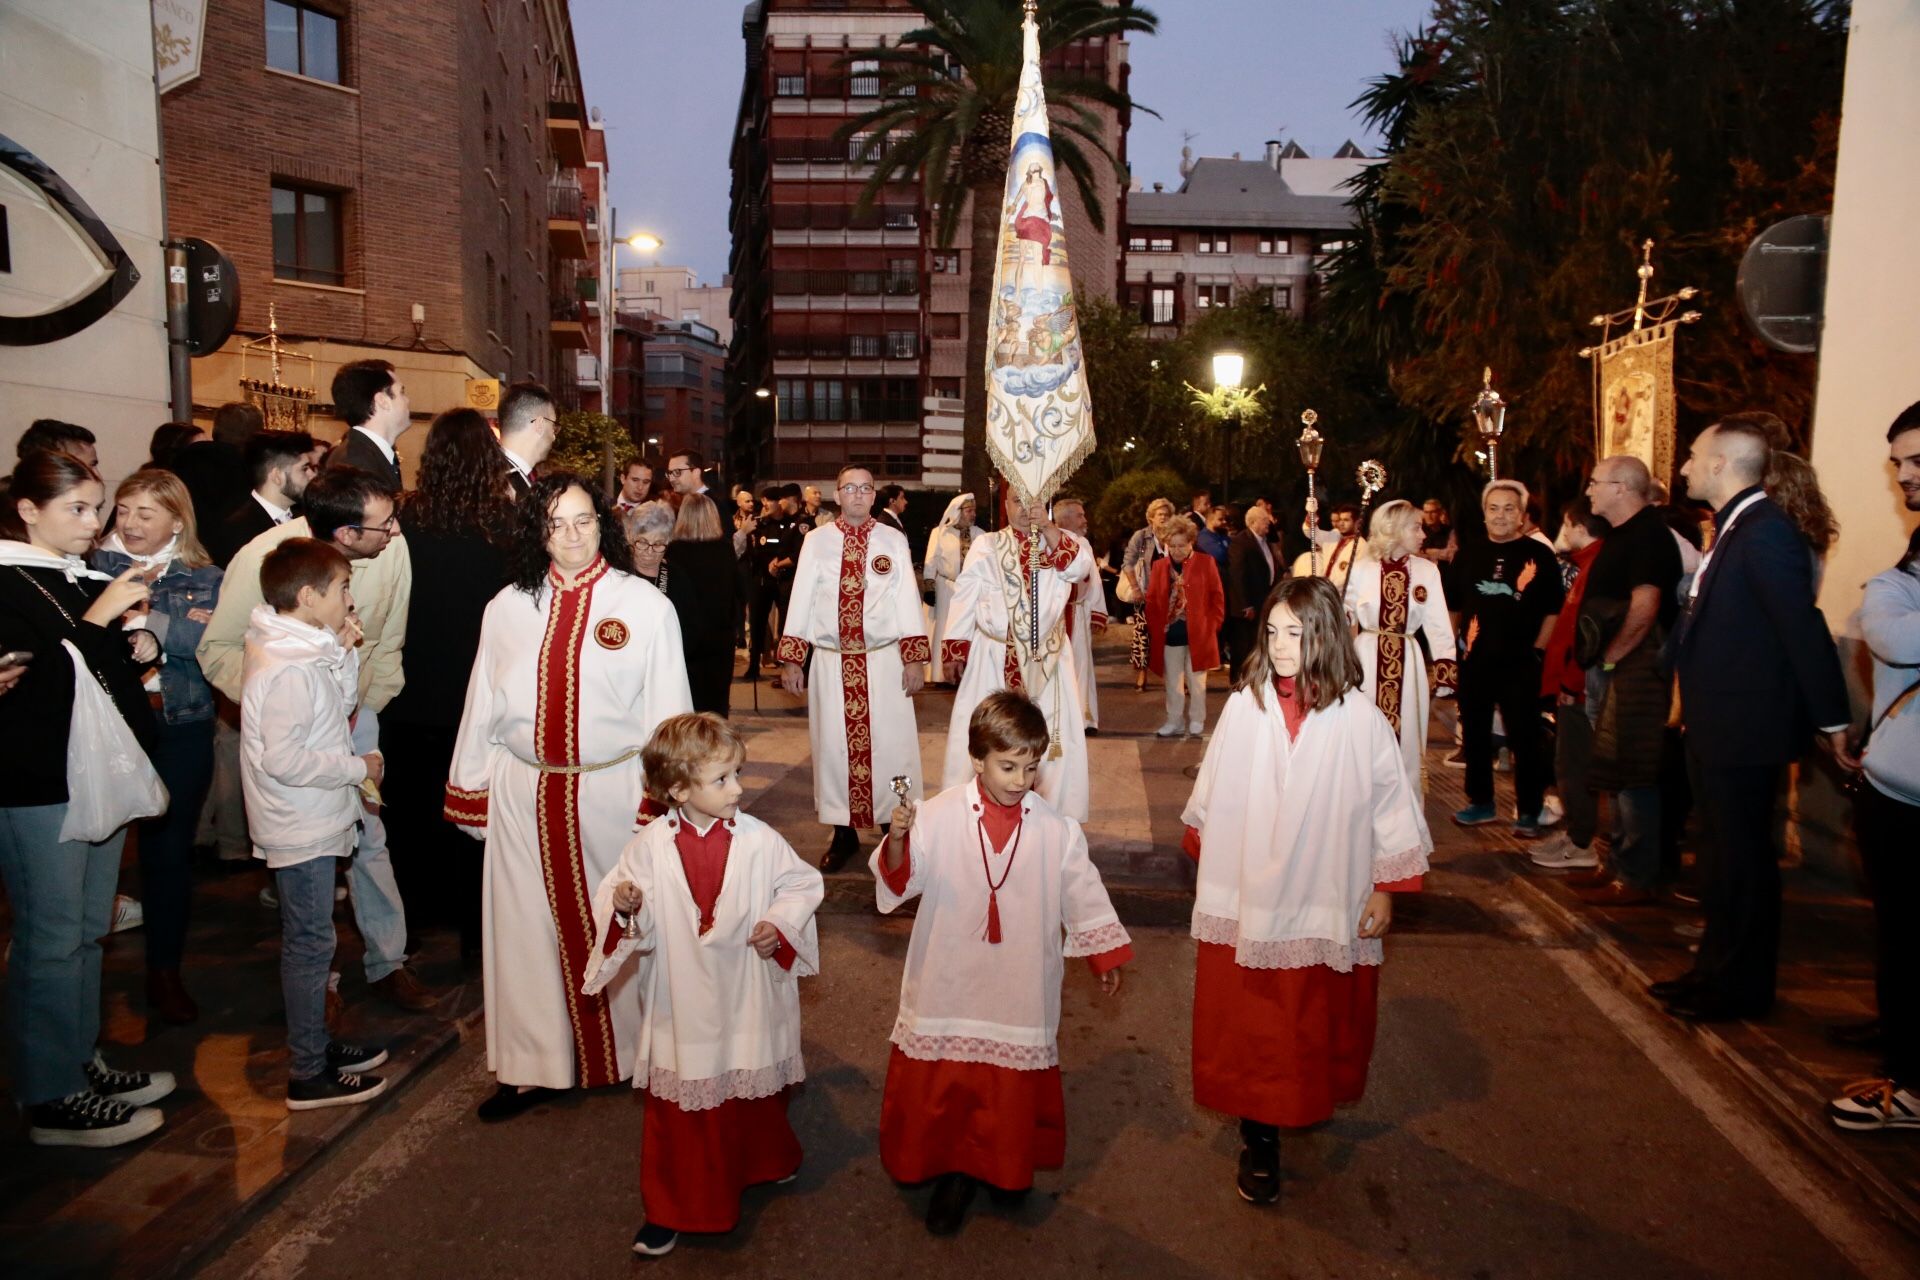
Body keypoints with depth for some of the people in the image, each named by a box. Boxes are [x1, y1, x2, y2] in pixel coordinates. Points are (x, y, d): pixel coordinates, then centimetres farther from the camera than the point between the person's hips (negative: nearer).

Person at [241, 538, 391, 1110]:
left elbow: (341, 707, 14)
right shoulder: (287, 668, -25)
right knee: (310, 944, 1)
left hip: (317, 819, 10)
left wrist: (344, 653, 0)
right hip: (301, 827, -10)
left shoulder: (307, 650, 5)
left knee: (310, 940, 20)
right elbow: (283, 759, -27)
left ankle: (314, 1044, 34)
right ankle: (308, 1076, 14)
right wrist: (357, 767, -17)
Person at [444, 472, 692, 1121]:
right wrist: (469, 786, 11)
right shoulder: (507, 607, 5)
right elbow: (482, 703, 10)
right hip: (524, 793, 3)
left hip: (613, 791, -3)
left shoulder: (645, 605, -3)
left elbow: (668, 709, -3)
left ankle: (628, 1053, 26)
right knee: (529, 925, 9)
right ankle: (536, 1064, 24)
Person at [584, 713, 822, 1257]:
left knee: (756, 1093, 22)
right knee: (677, 1106, 10)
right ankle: (672, 1208, 30)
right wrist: (625, 906, -26)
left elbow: (803, 884, 0)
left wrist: (780, 923, -15)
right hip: (683, 1004, -1)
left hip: (747, 1002, 1)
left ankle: (767, 1163, 51)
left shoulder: (758, 840, -11)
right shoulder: (650, 845, -12)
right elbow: (619, 897, -5)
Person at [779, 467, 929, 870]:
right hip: (831, 661, 1)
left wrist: (915, 657, -5)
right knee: (835, 745, 6)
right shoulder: (816, 541, 6)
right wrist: (791, 658, 0)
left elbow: (908, 598, 1)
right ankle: (844, 833, 17)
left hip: (884, 660, -1)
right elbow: (801, 598, 4)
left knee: (890, 745, 0)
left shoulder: (894, 541, 5)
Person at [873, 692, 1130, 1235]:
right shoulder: (939, 817, -11)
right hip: (951, 983, -1)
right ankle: (953, 1169, 31)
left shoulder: (1056, 828, -6)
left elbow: (1082, 891, 6)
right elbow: (900, 880, -11)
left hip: (1021, 985, 1)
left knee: (1015, 1086, 14)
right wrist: (897, 839, -31)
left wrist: (1105, 954, 12)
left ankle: (1005, 1169, 38)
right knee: (943, 1084, 9)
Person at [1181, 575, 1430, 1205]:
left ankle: (1312, 1102, 42)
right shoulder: (1244, 706, -8)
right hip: (1245, 897, 1)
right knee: (1250, 1021, 7)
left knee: (1316, 1021, 16)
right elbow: (1210, 796, 4)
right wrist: (1206, 861, 12)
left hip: (1326, 904, 0)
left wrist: (1385, 889, 0)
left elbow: (1391, 807, -3)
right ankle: (1259, 1138, 22)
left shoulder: (1360, 719, -12)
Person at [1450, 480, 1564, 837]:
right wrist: (1455, 644, 7)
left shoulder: (1539, 556, -2)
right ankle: (1480, 802, 25)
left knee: (1525, 739, 1)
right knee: (1475, 735, 12)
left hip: (1521, 663, -4)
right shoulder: (1468, 555, 8)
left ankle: (1528, 811, 11)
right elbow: (1454, 606, 15)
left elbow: (1553, 609, -1)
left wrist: (1538, 649, -7)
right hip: (1474, 661, 4)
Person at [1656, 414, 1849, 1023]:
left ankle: (1741, 986, 17)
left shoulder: (1765, 532, -19)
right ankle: (1718, 968, 32)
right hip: (1716, 724, 10)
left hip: (1745, 727, -10)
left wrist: (1832, 719, -20)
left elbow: (1802, 626, -21)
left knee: (1741, 858, 3)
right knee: (1722, 854, 19)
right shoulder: (1733, 529, 11)